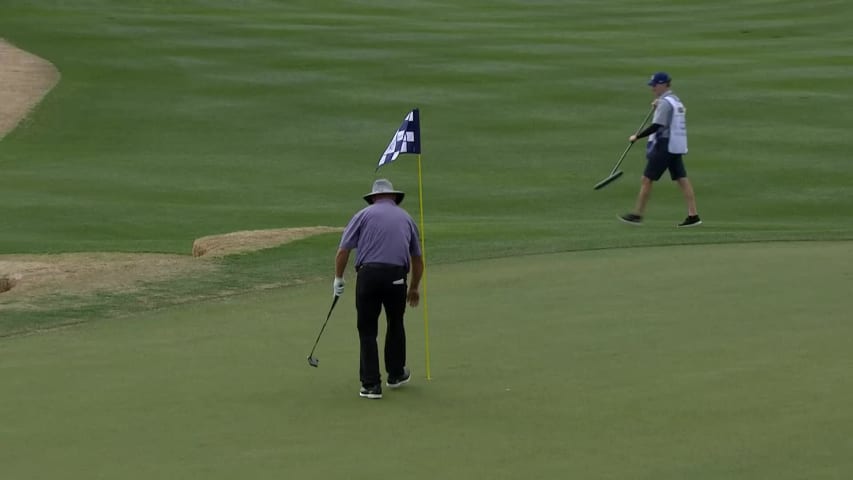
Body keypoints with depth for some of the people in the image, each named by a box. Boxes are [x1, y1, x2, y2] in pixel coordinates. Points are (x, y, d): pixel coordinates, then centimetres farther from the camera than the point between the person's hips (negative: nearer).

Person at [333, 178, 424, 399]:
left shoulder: (364, 215, 11)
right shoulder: (406, 218, 20)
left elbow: (343, 251, 2)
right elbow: (417, 259, 27)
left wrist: (338, 279, 13)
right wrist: (414, 288, 40)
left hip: (368, 275, -2)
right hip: (396, 276, 2)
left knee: (367, 331, 7)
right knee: (395, 324, 25)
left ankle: (371, 384, 3)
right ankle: (396, 374, 35)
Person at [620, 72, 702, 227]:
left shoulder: (665, 103, -14)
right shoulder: (676, 101, 16)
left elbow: (657, 126, -21)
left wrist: (637, 137, -17)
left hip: (664, 147, -9)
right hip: (676, 147, 9)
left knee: (646, 179, -2)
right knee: (682, 179, 3)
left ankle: (637, 214, 2)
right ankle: (693, 215, -3)